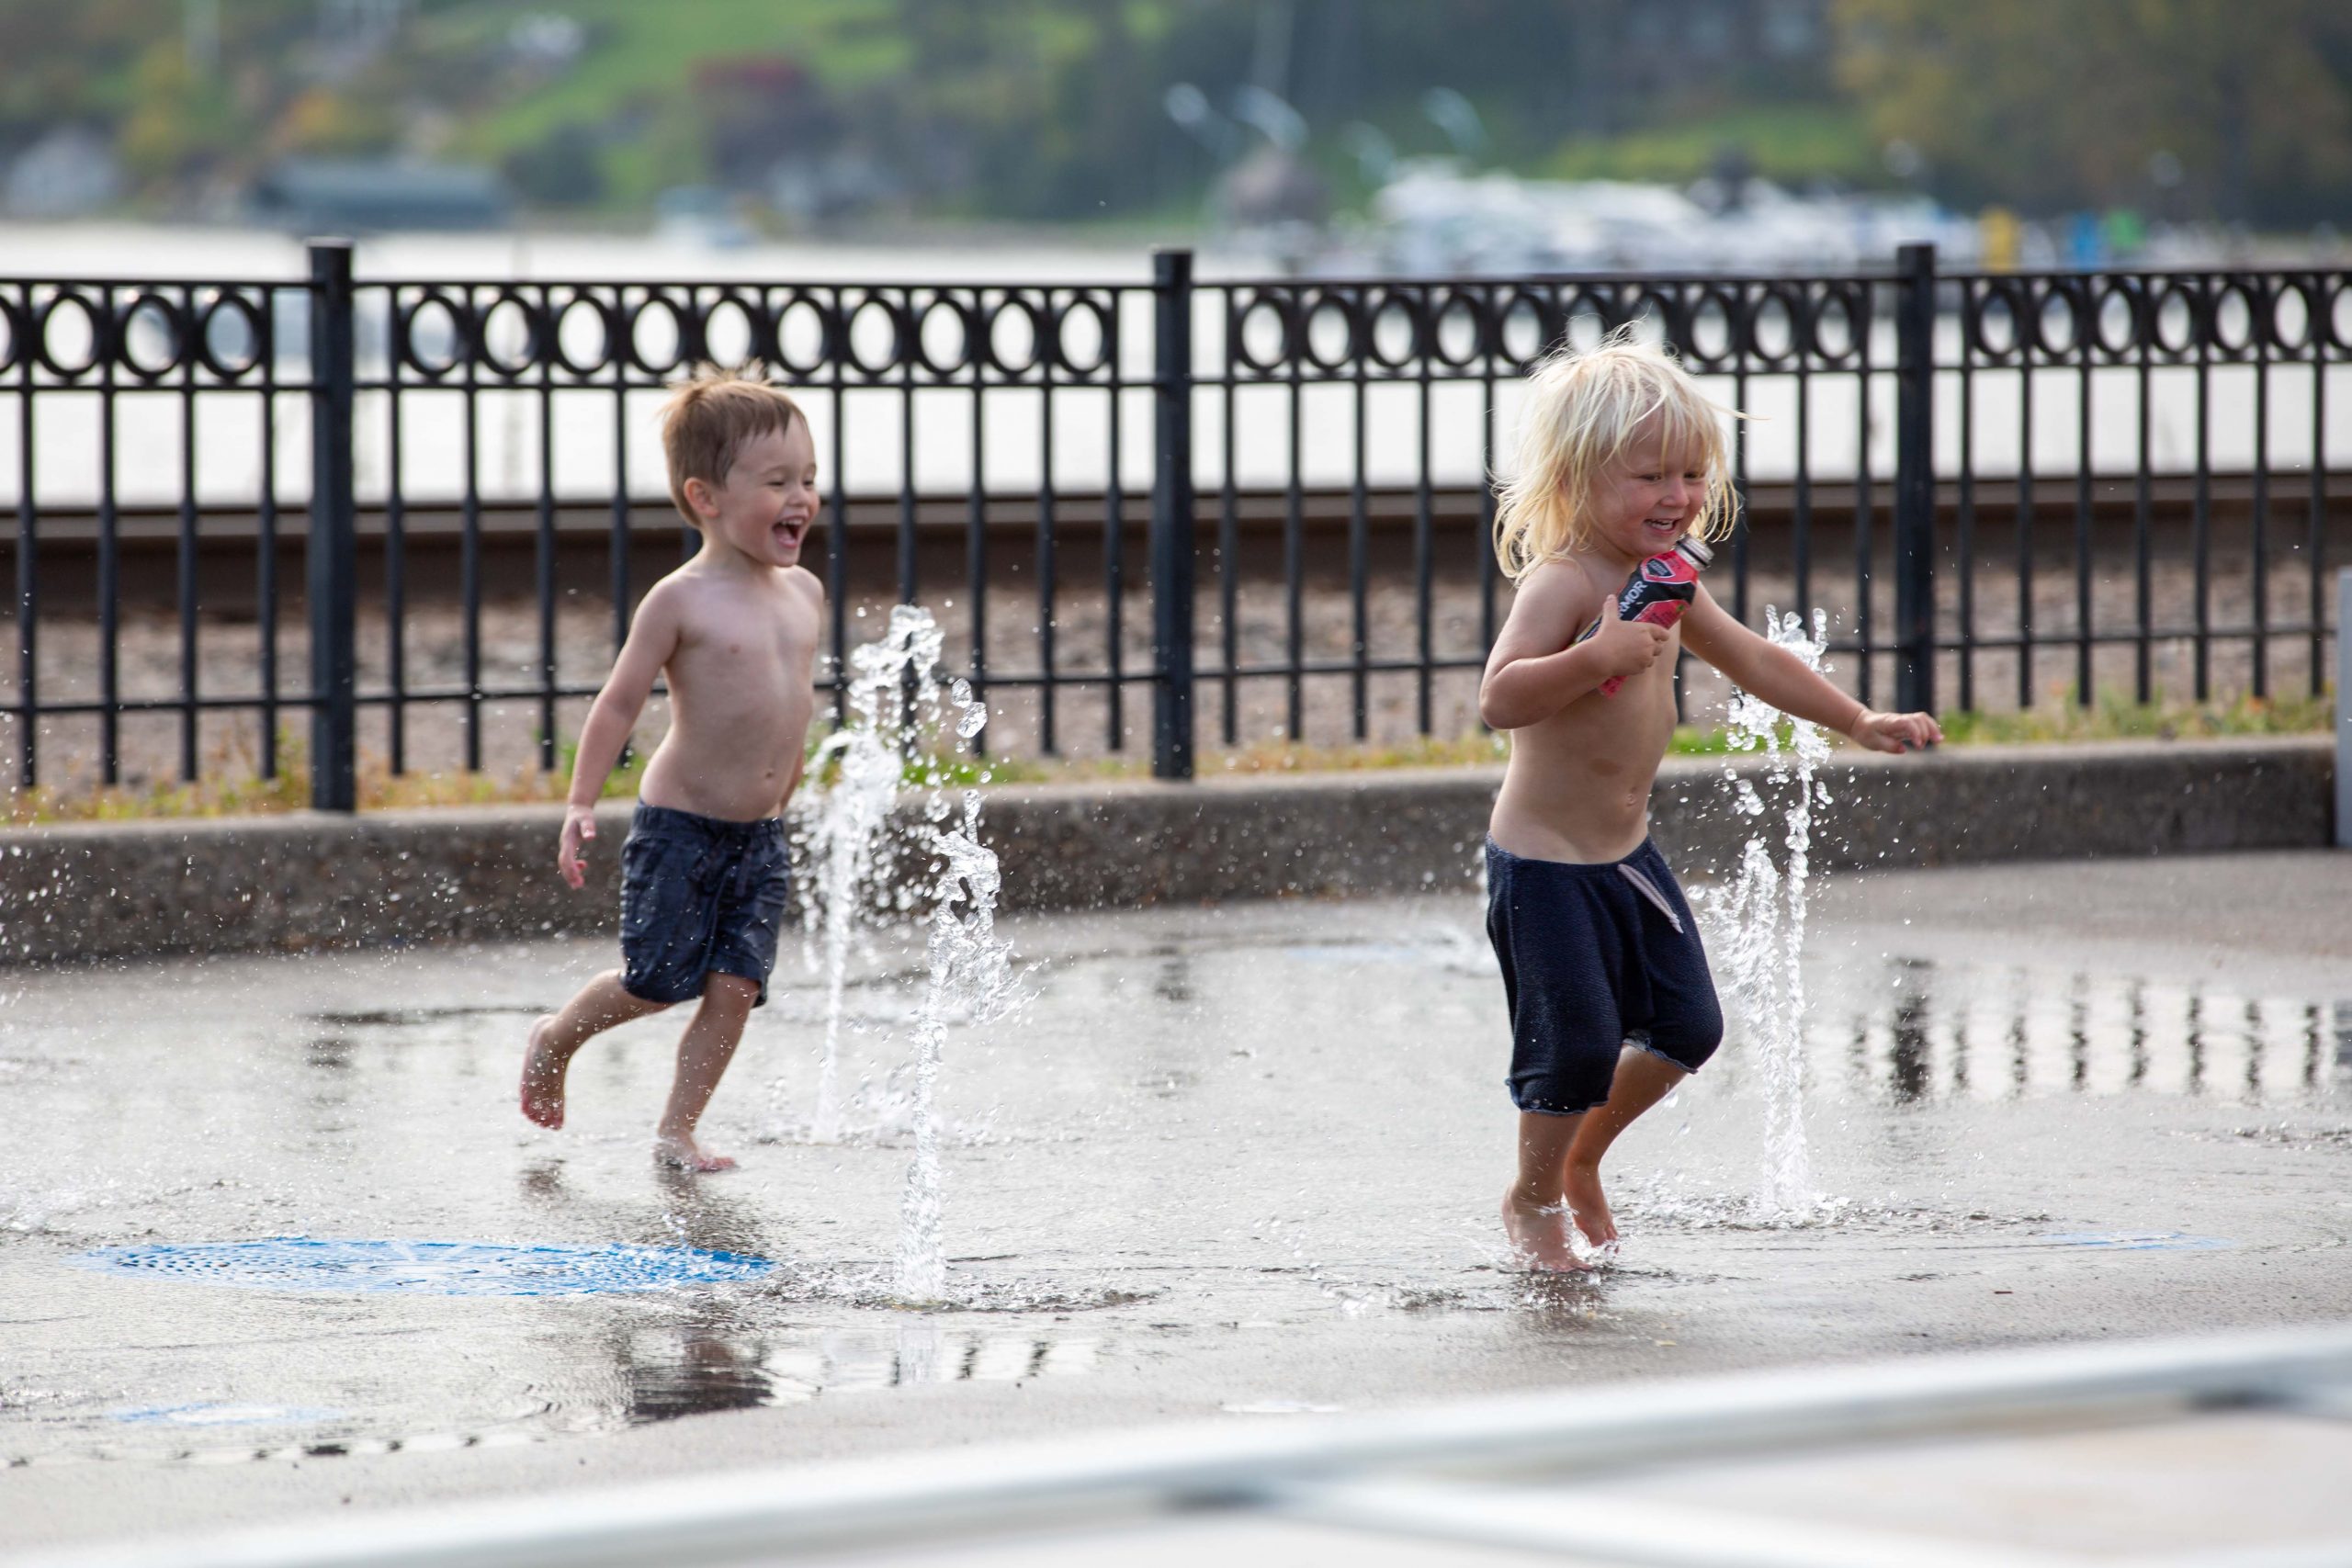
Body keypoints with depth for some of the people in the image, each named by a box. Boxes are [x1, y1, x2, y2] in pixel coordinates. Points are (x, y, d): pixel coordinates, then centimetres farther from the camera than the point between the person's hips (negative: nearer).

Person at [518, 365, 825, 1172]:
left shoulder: (804, 593, 6)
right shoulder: (682, 600, -13)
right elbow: (619, 703, -10)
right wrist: (581, 804, -15)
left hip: (761, 835, 5)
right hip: (680, 827, -5)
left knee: (733, 987, -3)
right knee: (654, 981, -2)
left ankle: (677, 1131, 6)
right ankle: (555, 1040, 26)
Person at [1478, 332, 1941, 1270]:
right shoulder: (1561, 582, -21)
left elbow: (1753, 661, 20)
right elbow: (1498, 699, -32)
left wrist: (1858, 722, 18)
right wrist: (1598, 656, -42)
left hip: (1626, 854, 9)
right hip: (1543, 865, -9)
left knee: (1687, 1026, 9)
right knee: (1579, 1043, -8)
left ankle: (1583, 1157, 31)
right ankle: (1533, 1197, 17)